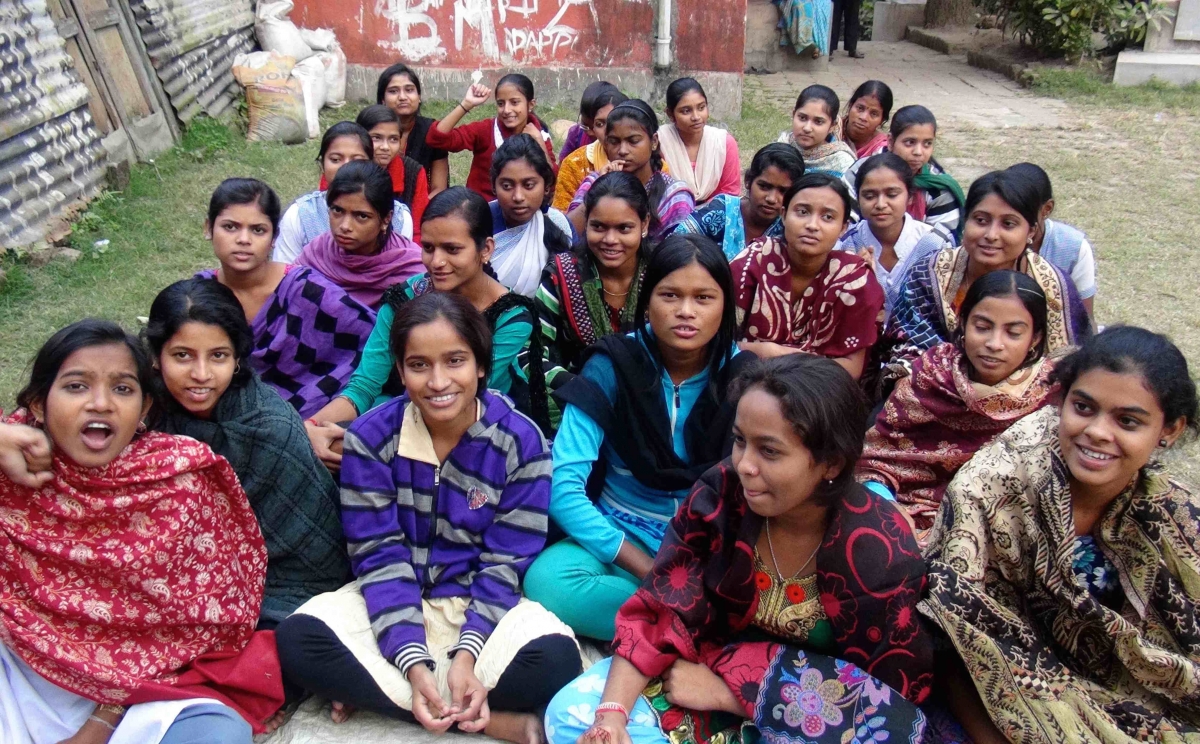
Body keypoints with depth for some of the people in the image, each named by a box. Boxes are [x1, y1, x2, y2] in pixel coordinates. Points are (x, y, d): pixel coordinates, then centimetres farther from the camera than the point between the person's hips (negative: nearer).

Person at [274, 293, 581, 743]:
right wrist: (414, 665, -24)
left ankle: (373, 694, -16)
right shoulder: (370, 437, -10)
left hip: (484, 603, -1)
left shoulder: (521, 442, -12)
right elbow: (379, 556, -12)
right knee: (297, 639, -27)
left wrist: (466, 653, -25)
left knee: (556, 658, -29)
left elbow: (505, 563, -11)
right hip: (393, 603, 2)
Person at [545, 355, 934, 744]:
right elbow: (659, 612, -14)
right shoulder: (720, 495, -18)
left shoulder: (880, 554, -24)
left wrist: (726, 691, -21)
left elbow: (860, 698, -19)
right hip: (716, 666, 2)